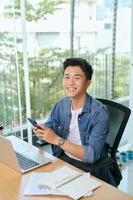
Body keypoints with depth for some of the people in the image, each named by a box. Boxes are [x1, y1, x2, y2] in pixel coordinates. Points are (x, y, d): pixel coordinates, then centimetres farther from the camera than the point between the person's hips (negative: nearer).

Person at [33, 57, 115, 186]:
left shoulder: (99, 112, -18)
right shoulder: (61, 104, 1)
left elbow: (92, 155, -23)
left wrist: (57, 140, -27)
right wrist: (40, 131, -14)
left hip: (89, 167, -5)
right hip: (62, 159, 6)